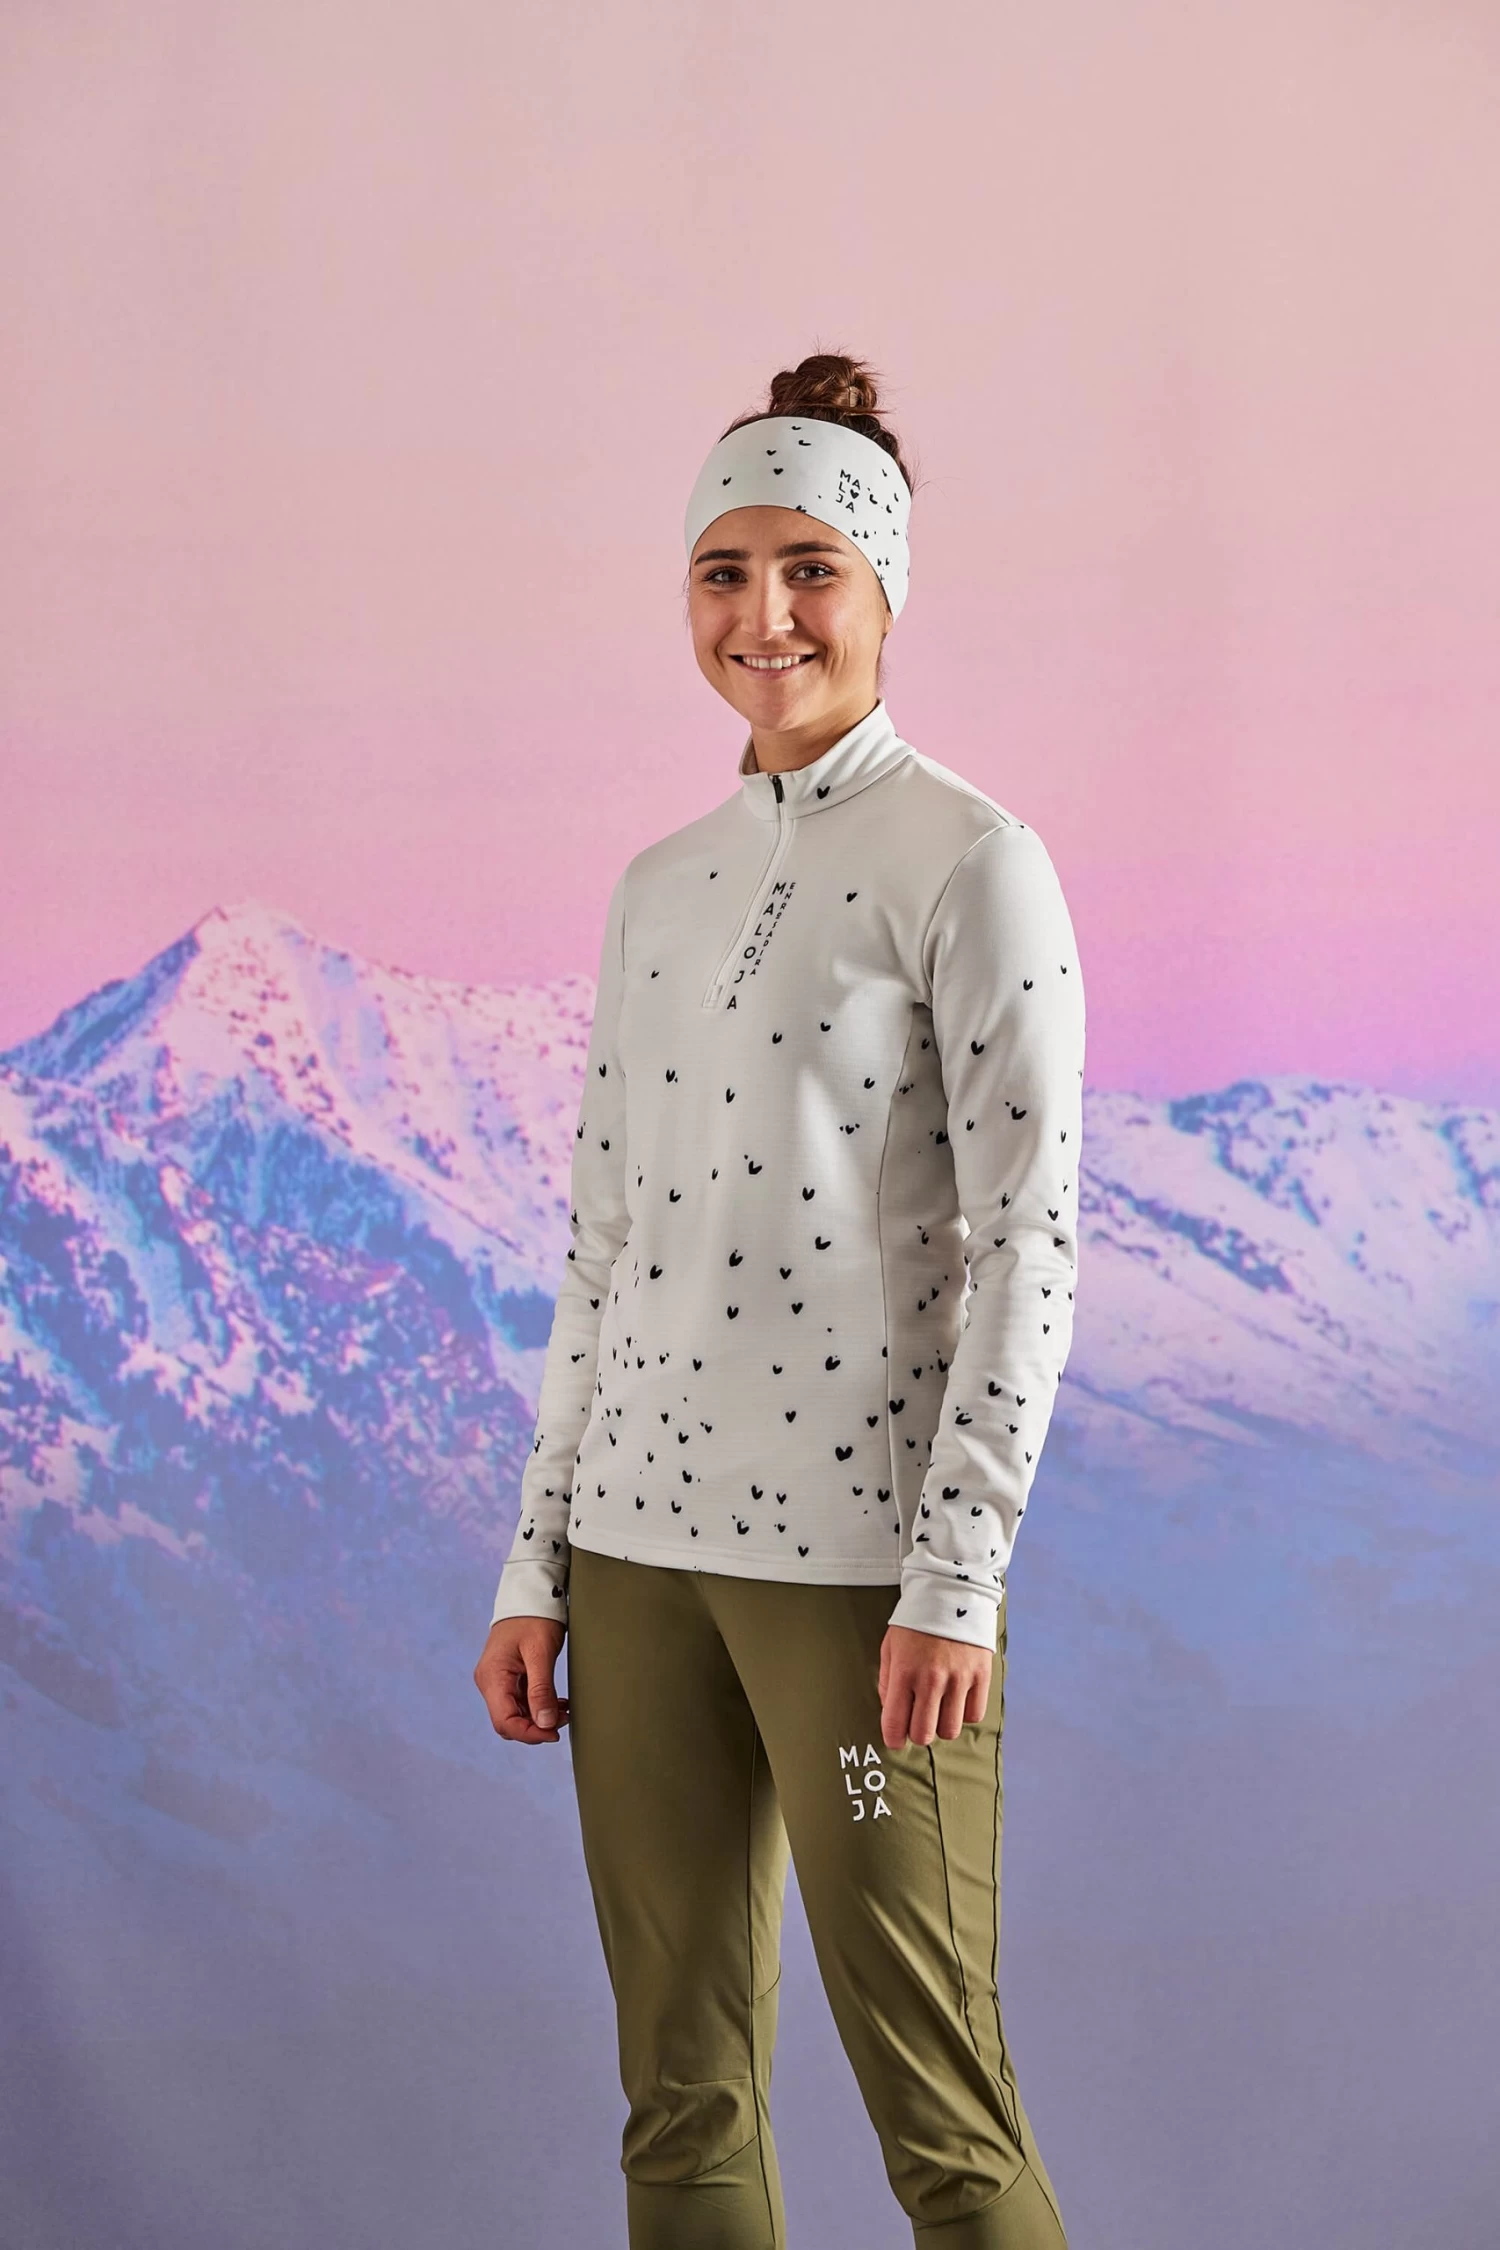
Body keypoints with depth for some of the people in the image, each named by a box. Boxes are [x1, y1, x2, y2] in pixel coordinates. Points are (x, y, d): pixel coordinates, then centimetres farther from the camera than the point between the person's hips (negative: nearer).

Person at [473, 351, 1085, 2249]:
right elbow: (607, 1243, 15)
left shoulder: (973, 864, -6)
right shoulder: (660, 884, 13)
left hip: (861, 1551, -6)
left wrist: (954, 1582, -18)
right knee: (683, 2096, 11)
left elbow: (1024, 1239, -11)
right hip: (642, 1538, 6)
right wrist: (537, 1567, 11)